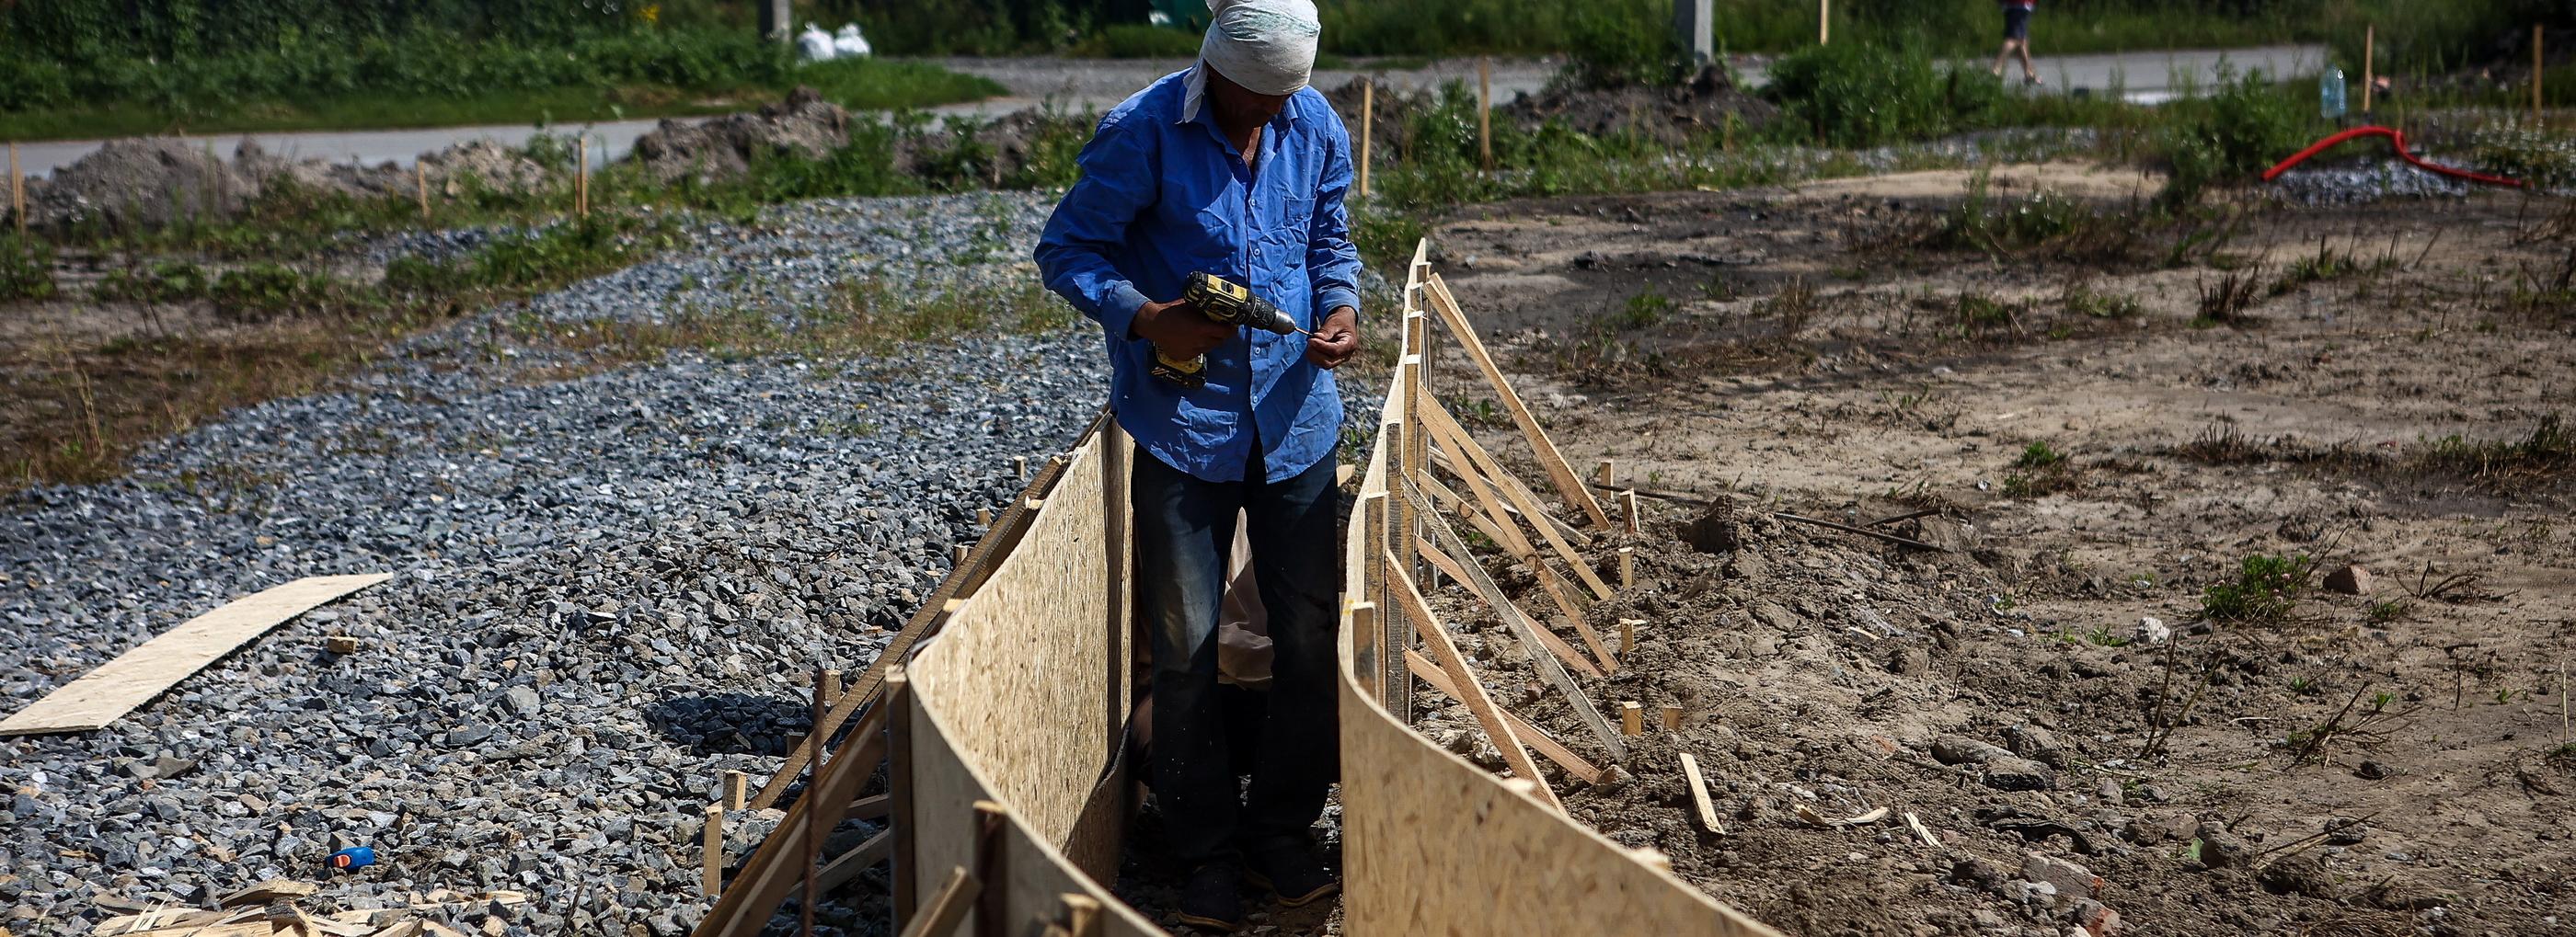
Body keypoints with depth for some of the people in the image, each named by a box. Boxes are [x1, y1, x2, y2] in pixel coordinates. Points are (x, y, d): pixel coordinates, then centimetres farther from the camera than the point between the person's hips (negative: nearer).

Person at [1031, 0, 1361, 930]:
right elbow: (1067, 248, -7)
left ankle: (1281, 834, 24)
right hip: (1183, 423, -4)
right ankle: (1209, 854, 18)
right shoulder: (1142, 133, -13)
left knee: (1312, 634, 6)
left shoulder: (1317, 129, 1)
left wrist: (1341, 306, -6)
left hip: (1296, 417, 4)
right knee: (1185, 646, 3)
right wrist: (1145, 318, -23)